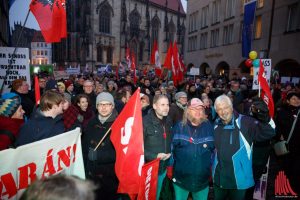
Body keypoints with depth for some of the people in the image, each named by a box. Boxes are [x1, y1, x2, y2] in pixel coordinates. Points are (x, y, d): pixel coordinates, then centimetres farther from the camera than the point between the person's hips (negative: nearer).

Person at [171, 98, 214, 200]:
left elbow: (214, 148, 7)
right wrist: (171, 166, 1)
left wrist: (209, 164, 4)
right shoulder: (179, 127, -3)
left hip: (202, 179, 1)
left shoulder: (209, 127, -1)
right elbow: (171, 148, 1)